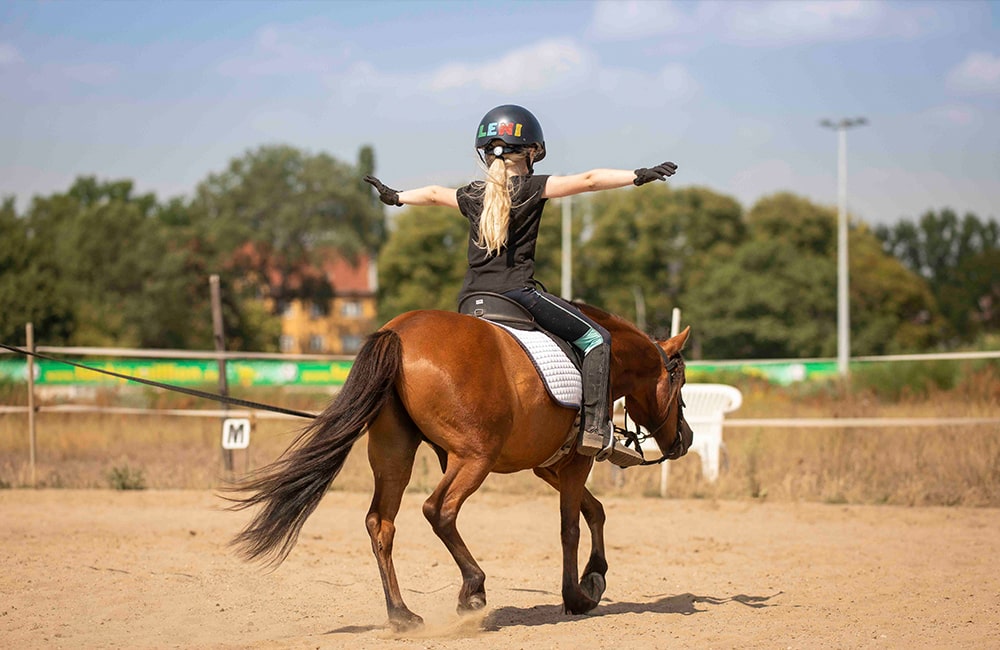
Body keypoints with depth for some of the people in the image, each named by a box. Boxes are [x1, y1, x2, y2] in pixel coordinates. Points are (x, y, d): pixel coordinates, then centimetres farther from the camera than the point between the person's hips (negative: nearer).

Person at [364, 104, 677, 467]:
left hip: (471, 301, 6)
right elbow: (588, 181, -8)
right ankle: (597, 429, -13)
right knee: (596, 339, -1)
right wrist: (638, 176, -9)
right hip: (518, 293, -6)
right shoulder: (530, 189, -1)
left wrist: (395, 197, 52)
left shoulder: (472, 196, 15)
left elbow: (433, 194, 34)